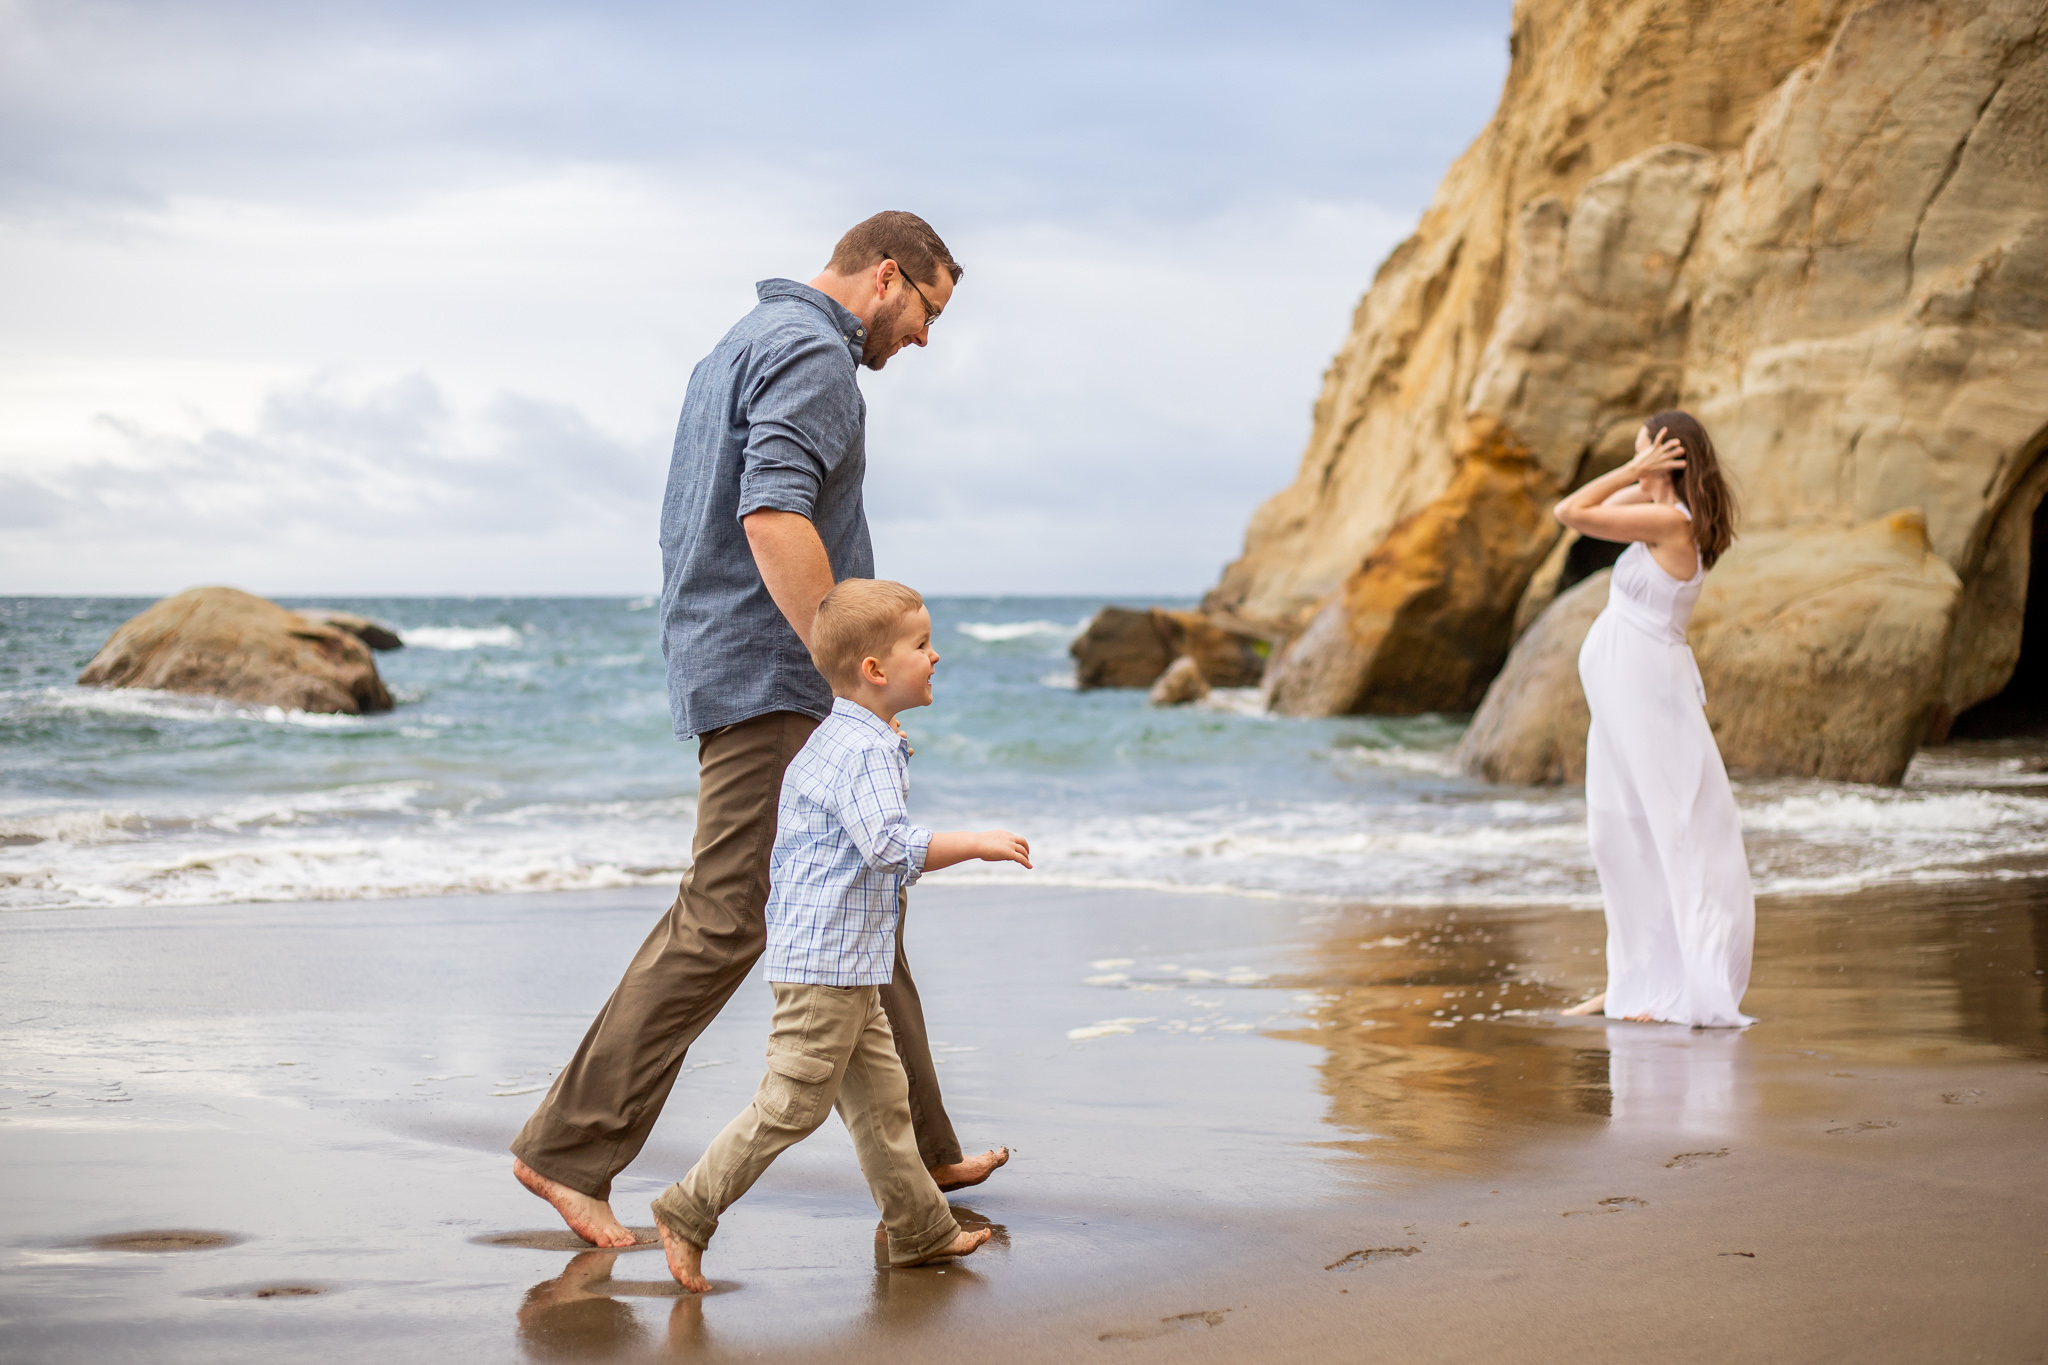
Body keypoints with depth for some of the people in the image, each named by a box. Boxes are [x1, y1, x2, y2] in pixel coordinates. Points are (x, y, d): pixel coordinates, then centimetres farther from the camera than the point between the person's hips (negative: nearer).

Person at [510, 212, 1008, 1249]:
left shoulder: (741, 346, 23)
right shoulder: (812, 350, -11)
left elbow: (688, 528, 27)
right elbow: (775, 513, -26)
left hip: (762, 684, 11)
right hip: (773, 684, -11)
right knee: (721, 922, -10)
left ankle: (921, 1152, 20)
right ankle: (570, 1150, -8)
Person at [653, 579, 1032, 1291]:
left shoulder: (827, 743, 15)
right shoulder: (865, 751, -18)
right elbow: (890, 845, -29)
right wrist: (974, 844, -22)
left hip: (846, 969, 11)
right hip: (828, 964, -11)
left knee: (881, 1096, 14)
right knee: (791, 1105, -6)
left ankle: (921, 1228, 20)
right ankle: (688, 1211, 0)